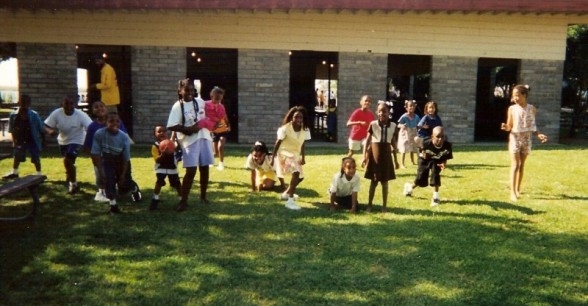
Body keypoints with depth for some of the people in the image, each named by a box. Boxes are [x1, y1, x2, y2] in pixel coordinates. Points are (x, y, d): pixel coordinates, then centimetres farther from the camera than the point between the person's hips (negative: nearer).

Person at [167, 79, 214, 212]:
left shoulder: (200, 101, 7)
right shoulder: (178, 106, -9)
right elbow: (171, 126, -17)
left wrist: (208, 124, 5)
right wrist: (187, 129, -21)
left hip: (204, 137, 5)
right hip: (190, 141, -5)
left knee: (205, 167, 10)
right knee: (191, 170, -10)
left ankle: (203, 196, 26)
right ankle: (183, 201, -1)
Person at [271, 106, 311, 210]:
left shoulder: (305, 130, -5)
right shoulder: (285, 128, -20)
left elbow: (302, 144, 8)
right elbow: (278, 143, -12)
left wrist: (303, 157, 12)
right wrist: (273, 157, -10)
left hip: (295, 155, 7)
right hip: (284, 153, -7)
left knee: (300, 176, 15)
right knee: (296, 173, -28)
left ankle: (286, 193, 39)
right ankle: (290, 200, -25)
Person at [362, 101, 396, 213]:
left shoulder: (393, 126, 0)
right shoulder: (373, 124, -6)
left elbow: (393, 143, 7)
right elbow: (367, 141, -5)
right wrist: (364, 156, -11)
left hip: (386, 154, 2)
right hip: (374, 154, -2)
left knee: (384, 182, 7)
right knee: (373, 181, 5)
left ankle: (384, 206, 17)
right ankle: (369, 204, 16)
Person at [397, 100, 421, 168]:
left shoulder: (416, 117, -3)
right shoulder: (404, 116, -17)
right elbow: (399, 125, -19)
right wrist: (402, 126, -40)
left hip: (413, 134, 5)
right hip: (405, 134, -5)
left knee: (413, 149, 16)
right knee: (404, 150, -5)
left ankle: (413, 161, 33)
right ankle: (402, 163, 1)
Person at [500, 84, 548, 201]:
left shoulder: (532, 109, 1)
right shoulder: (512, 109, -4)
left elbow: (532, 126, 10)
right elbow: (509, 127, -1)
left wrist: (538, 134, -5)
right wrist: (505, 127, -23)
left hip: (526, 138, 2)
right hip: (515, 138, -2)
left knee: (521, 165, 10)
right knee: (515, 165, -8)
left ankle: (518, 189, 22)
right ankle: (513, 192, -9)